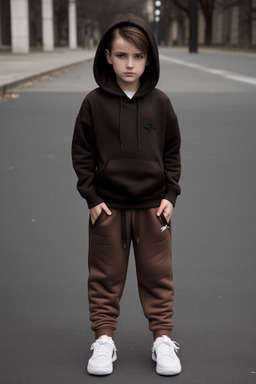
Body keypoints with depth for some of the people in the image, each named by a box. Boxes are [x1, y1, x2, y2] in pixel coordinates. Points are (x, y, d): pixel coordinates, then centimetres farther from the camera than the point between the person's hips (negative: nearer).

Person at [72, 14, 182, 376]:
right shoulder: (94, 103, -4)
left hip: (153, 205, 1)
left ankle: (163, 338, 21)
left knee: (157, 275, 9)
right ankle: (104, 339, 21)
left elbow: (173, 152, 7)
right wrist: (91, 197, -5)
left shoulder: (159, 102, 0)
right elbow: (81, 153, 1)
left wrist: (170, 195, 0)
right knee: (106, 276, 8)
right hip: (108, 206, -1)